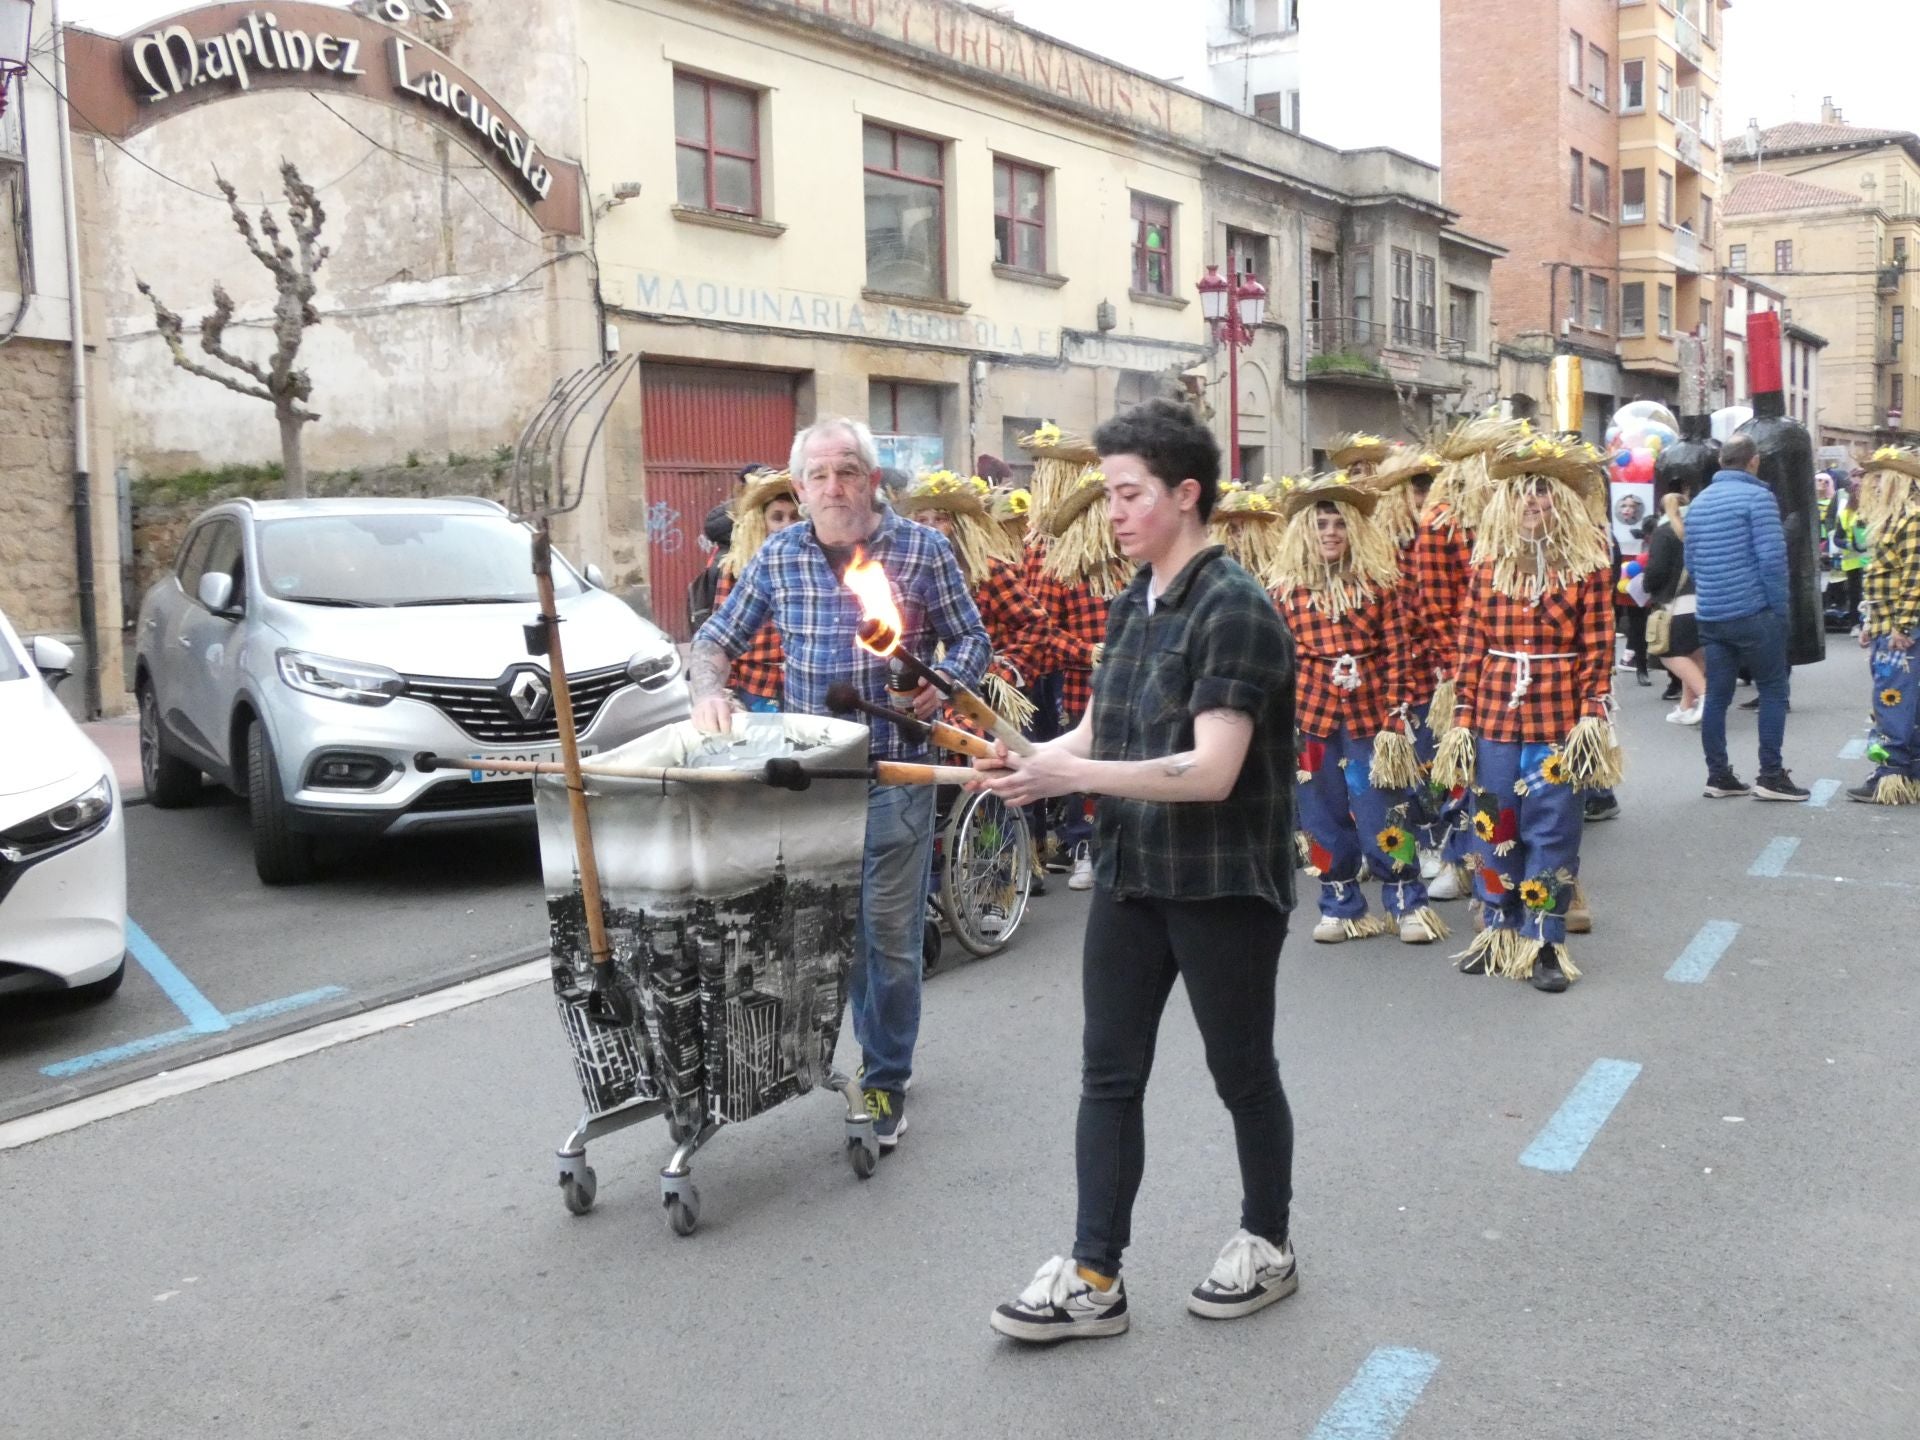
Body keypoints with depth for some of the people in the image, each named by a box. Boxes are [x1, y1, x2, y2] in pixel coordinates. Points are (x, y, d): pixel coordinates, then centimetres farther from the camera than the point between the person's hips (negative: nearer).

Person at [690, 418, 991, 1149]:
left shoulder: (922, 548, -4)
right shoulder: (778, 555, 2)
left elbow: (972, 639, 3)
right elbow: (716, 638, 8)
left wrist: (943, 683, -17)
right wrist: (708, 689, -12)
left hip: (895, 769, -3)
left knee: (889, 930, 0)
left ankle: (886, 1081, 14)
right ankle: (877, 1046, 34)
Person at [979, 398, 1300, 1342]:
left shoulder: (1234, 611, -18)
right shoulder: (1131, 606, 8)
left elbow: (1211, 770, -25)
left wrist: (1071, 776, -27)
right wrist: (1032, 762, -8)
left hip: (1221, 884, -7)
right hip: (1130, 875, 7)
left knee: (1241, 1072, 11)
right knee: (1108, 1077, 8)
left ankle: (1267, 1245, 32)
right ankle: (1093, 1277, 17)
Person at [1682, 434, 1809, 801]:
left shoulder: (1698, 503, 12)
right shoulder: (1757, 496, -9)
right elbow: (1772, 558, -15)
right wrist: (1780, 607, -8)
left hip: (1711, 616, 6)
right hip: (1754, 612, -6)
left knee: (1716, 696, 7)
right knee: (1773, 691, 3)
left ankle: (1718, 776, 9)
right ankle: (1771, 776, 2)